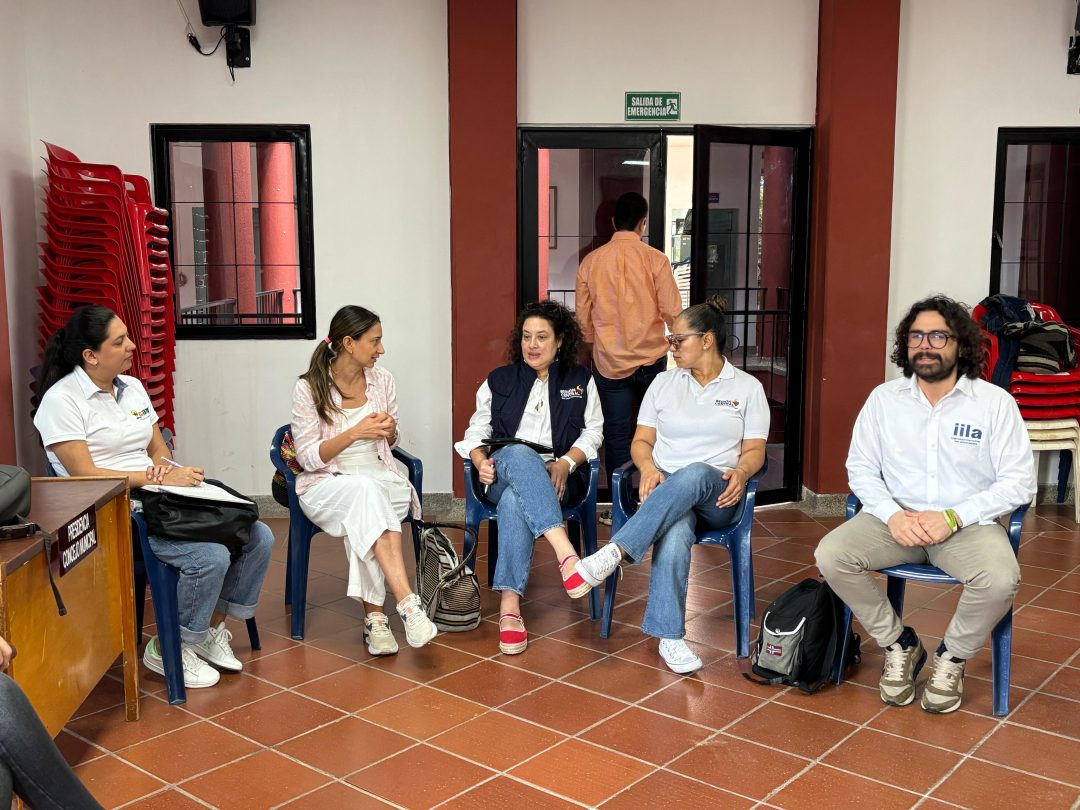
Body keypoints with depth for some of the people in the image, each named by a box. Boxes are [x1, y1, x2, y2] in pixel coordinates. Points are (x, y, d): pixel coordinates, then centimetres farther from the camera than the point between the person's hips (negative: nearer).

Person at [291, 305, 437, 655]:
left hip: (380, 478, 3)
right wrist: (354, 433, -20)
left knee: (362, 515, -34)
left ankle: (374, 615, -29)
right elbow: (307, 457, -8)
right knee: (365, 491, -37)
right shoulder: (309, 388, -7)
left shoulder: (382, 380, 5)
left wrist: (389, 432, -7)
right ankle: (407, 602, -45)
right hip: (327, 484, -3)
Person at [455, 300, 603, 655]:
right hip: (504, 474, 1)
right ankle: (565, 553, -58)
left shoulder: (580, 380, 17)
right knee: (519, 455, -41)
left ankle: (509, 603, -45)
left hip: (558, 478, 0)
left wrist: (566, 462, -9)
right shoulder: (499, 380, 19)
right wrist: (481, 461, -8)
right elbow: (477, 430, 15)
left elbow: (592, 432, 11)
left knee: (515, 500, -38)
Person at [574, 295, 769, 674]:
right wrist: (649, 468, -9)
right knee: (675, 532, -37)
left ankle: (617, 551, -45)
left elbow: (755, 450, 6)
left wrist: (741, 472, -17)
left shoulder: (747, 387, 11)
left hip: (717, 497, -1)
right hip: (666, 490, 1)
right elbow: (641, 441, 14)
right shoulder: (664, 383, 17)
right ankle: (669, 635, -34)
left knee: (694, 474, -41)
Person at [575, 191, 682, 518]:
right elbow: (673, 312, -8)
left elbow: (582, 316, 4)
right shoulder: (655, 259, -9)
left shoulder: (591, 261, -3)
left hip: (609, 362, 1)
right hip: (651, 359, 0)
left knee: (616, 434, 6)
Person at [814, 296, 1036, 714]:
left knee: (999, 579, -33)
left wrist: (953, 517, -17)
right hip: (896, 517, 2)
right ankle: (899, 645, 1)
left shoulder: (995, 402, -2)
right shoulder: (884, 398, 5)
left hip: (968, 522, -2)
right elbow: (860, 468, 5)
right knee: (831, 554, -23)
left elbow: (1019, 482, -5)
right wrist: (893, 514, -14)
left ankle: (952, 657, 0)